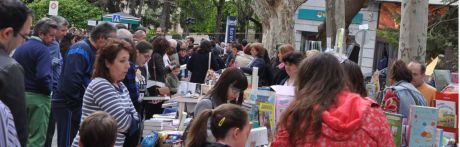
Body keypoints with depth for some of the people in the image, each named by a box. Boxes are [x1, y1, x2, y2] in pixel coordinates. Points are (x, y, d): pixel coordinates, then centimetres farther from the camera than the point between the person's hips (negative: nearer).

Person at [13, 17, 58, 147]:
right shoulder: (42, 49, -14)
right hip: (37, 97, -8)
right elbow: (43, 76, -25)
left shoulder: (20, 48, 12)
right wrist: (48, 90, -8)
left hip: (20, 95, 8)